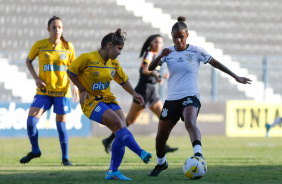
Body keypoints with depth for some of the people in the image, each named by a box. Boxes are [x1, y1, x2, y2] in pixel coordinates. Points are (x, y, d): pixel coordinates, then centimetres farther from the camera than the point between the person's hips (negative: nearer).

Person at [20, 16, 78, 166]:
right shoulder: (39, 45, -2)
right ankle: (35, 150, 14)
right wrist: (36, 78, 0)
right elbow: (28, 61, 13)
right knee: (31, 121, -9)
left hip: (62, 91, -1)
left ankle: (65, 157, 13)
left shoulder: (68, 47, 0)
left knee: (61, 124, -1)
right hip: (44, 91, 1)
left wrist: (75, 86, -3)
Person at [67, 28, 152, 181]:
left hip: (108, 99, 7)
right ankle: (141, 153, -30)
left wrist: (134, 94, 3)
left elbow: (123, 80, 19)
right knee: (117, 123, -26)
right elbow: (71, 72, -4)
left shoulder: (114, 63, 7)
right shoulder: (87, 58, -13)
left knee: (121, 132, -7)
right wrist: (82, 90, -10)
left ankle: (113, 171, 0)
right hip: (91, 102, -7)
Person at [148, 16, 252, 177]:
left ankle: (198, 154, -54)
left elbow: (215, 63, 9)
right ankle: (161, 163, 35)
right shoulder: (168, 52, 6)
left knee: (190, 122, -36)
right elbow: (151, 68, -4)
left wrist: (236, 77, 10)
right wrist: (160, 56, -24)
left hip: (190, 97, -4)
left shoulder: (196, 51, 0)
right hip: (171, 99, 4)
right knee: (161, 136, 8)